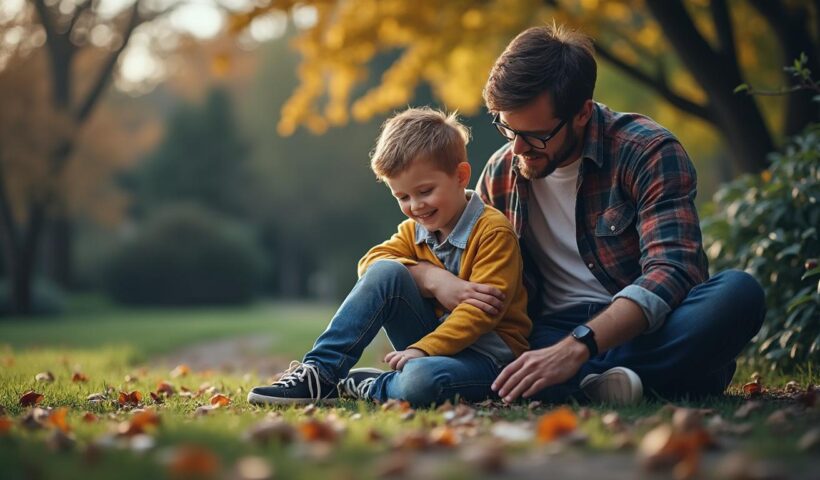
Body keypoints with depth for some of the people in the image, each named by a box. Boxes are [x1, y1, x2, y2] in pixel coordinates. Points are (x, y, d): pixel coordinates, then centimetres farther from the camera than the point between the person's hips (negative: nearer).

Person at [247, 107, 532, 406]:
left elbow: (480, 309, -20)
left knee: (420, 381, -40)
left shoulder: (493, 231, -12)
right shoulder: (414, 230, 10)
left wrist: (423, 349, -28)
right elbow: (370, 263, -6)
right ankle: (320, 370, -19)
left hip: (487, 350, -6)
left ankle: (358, 387, -11)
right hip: (431, 339, 6)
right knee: (386, 272, -18)